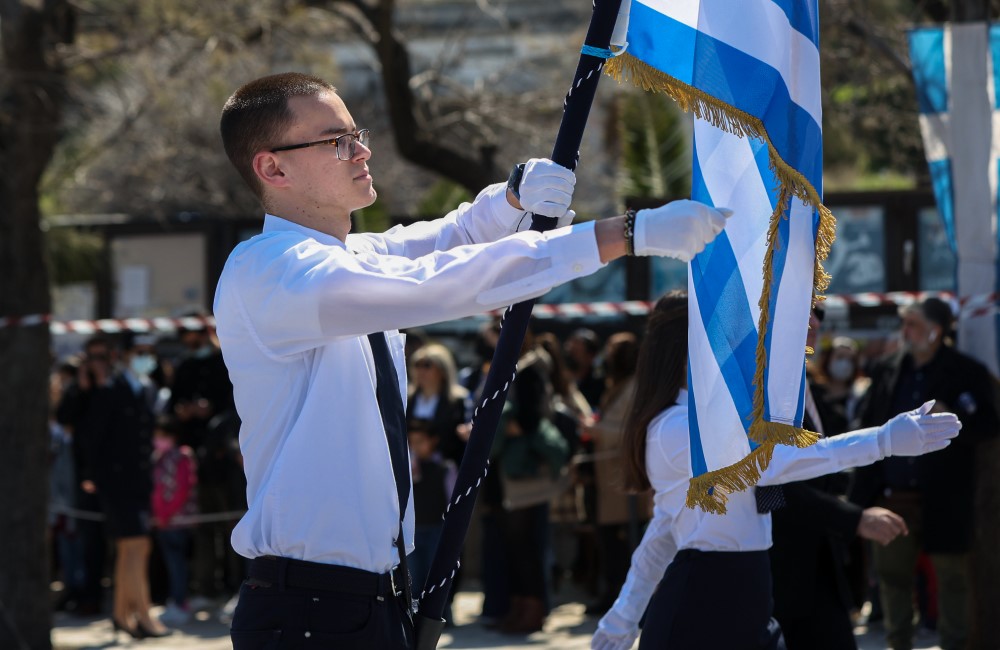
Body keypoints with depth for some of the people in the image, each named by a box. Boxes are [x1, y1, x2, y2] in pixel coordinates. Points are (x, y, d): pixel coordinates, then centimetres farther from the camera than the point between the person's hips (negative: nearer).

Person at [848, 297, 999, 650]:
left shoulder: (968, 373, -4)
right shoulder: (887, 371, 8)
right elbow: (865, 420, 11)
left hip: (942, 499, -4)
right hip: (892, 497, 4)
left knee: (951, 575, 5)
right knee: (892, 572, 12)